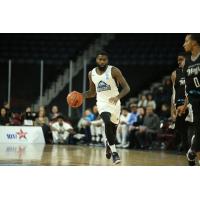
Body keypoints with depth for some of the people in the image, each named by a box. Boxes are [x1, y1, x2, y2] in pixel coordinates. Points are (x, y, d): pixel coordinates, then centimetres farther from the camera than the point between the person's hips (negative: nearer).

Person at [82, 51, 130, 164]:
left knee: (113, 129, 12)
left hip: (114, 103, 0)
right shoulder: (92, 74, 2)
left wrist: (118, 97, -30)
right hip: (102, 103, 1)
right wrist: (81, 95, -3)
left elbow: (126, 88, -13)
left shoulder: (114, 71, -11)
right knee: (108, 124, -26)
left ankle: (109, 145, 47)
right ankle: (114, 152, -19)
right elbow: (92, 92, 15)